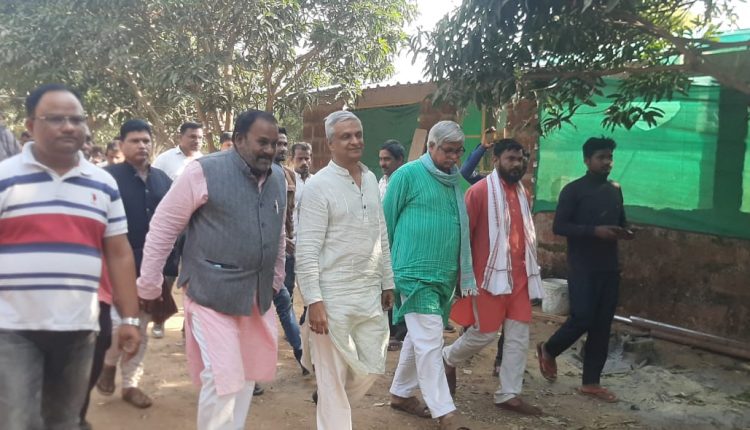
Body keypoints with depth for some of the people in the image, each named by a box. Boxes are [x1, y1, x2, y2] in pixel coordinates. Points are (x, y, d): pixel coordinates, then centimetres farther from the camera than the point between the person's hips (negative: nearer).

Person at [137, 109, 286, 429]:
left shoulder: (278, 177, 8)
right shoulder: (204, 171, -11)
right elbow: (163, 226, -7)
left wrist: (276, 280, 23)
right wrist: (148, 285, -3)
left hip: (258, 297, 7)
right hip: (213, 294, -6)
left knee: (245, 376, 16)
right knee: (223, 379, -6)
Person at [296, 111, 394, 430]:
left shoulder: (371, 179, 10)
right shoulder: (319, 186, -11)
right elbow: (306, 251, -14)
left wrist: (387, 283, 15)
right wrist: (313, 301, -18)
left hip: (370, 295, 7)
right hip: (333, 298, -6)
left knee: (372, 368, 15)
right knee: (333, 378, 4)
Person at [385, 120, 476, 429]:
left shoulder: (455, 180, 12)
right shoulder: (408, 174, -8)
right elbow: (386, 222, -4)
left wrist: (464, 273, 13)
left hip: (445, 274, 7)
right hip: (416, 273, -7)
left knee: (419, 338, 16)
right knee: (430, 342, -7)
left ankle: (401, 393, 31)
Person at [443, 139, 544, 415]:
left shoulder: (523, 193, 13)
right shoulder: (480, 191, -10)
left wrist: (530, 270, 17)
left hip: (519, 275, 7)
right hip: (491, 275, -7)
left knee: (519, 335, 5)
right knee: (485, 333, 0)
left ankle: (509, 395, 14)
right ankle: (448, 358, 28)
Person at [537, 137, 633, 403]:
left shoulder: (615, 190, 13)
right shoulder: (573, 190, -7)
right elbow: (559, 226, -13)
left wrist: (624, 232, 0)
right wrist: (594, 231, -23)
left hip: (609, 267, 6)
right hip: (582, 267, -6)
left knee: (602, 325, 6)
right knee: (582, 318, -10)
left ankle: (591, 382, 14)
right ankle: (548, 350, 19)